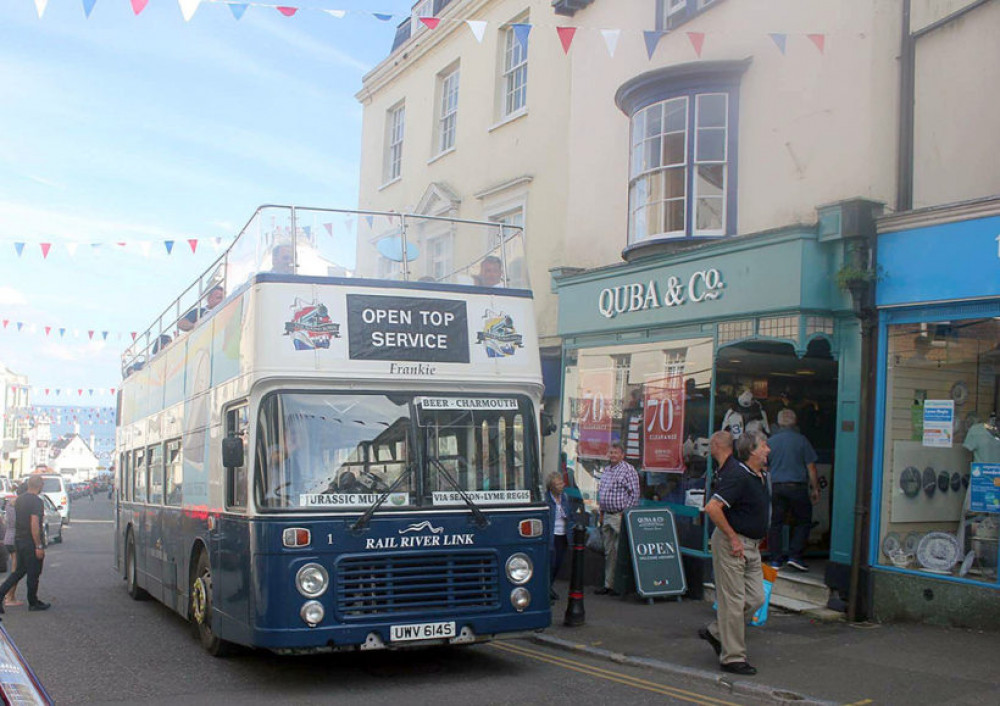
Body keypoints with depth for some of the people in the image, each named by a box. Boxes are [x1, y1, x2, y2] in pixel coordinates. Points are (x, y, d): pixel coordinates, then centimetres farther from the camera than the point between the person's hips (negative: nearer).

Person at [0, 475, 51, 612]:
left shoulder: (19, 500, 9)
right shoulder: (36, 501, -17)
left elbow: (17, 519, 16)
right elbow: (34, 525, -22)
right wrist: (39, 546, -19)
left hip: (18, 539, 8)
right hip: (31, 542, -8)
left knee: (19, 571, 16)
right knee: (33, 573, 5)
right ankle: (33, 603, 16)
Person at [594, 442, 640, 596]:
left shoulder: (628, 470, -7)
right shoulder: (605, 470, 16)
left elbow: (634, 494, -11)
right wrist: (601, 513, 16)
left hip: (620, 516, -8)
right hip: (607, 516, 8)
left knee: (620, 552, -7)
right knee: (608, 552, 11)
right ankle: (608, 584, 17)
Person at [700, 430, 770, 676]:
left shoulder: (761, 477, 11)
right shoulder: (737, 477, -19)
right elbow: (712, 508, -26)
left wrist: (756, 541, 18)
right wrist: (733, 539, -21)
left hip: (751, 546, 9)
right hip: (731, 544, -9)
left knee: (756, 598, 10)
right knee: (734, 601, -3)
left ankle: (715, 632, 25)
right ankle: (732, 657, 5)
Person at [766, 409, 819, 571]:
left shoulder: (770, 442, 5)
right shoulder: (801, 440, -4)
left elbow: (765, 468, 11)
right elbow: (811, 467, -2)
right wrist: (815, 489, 6)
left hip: (776, 486, 3)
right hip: (797, 486, -3)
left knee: (775, 523, 8)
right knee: (803, 522, 10)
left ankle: (776, 559, 8)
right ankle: (795, 556, 1)